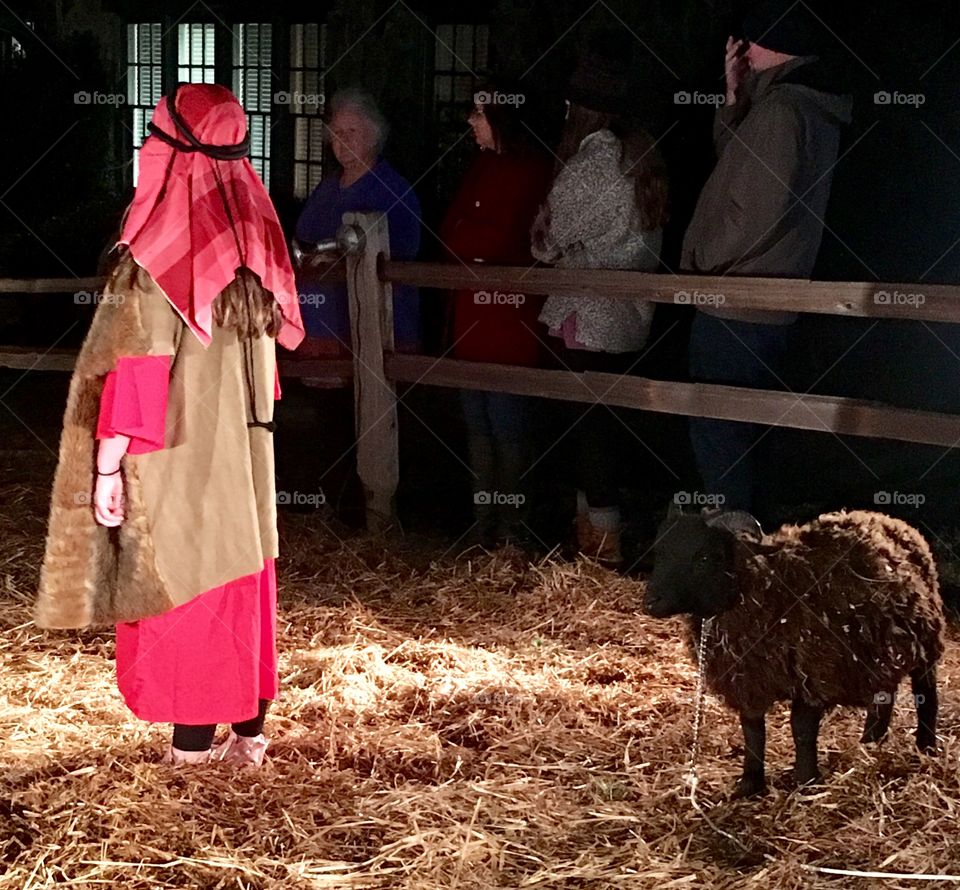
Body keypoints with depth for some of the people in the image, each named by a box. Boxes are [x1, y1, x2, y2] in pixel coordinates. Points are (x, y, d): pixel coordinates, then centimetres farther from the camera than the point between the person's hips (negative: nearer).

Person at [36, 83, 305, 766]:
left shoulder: (161, 248, -18)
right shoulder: (255, 236, 3)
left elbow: (135, 366, -20)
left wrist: (108, 462, -17)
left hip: (177, 455, -6)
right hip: (244, 450, 6)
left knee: (178, 583, 5)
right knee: (242, 578, 14)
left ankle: (193, 739, 14)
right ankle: (250, 728, 23)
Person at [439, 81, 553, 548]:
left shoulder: (533, 169, -9)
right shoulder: (482, 164, 17)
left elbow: (499, 237, -14)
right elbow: (451, 228, 13)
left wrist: (463, 239, 1)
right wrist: (478, 242, -4)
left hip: (510, 313, -8)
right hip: (472, 313, 8)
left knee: (506, 426, -3)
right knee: (477, 425, 10)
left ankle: (510, 528, 6)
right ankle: (484, 526, 18)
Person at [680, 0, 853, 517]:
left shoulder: (780, 108, -19)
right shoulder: (812, 106, 13)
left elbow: (758, 212, -24)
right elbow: (733, 164, 21)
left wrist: (699, 264, -10)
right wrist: (735, 98, 10)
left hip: (734, 309, -10)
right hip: (768, 308, 10)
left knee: (717, 436, -4)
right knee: (737, 435, 19)